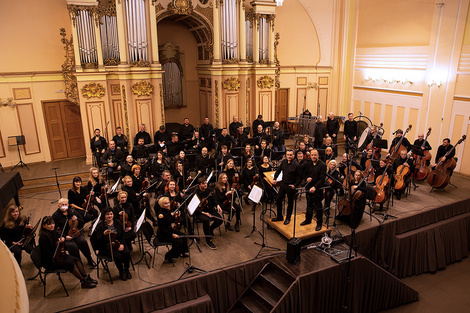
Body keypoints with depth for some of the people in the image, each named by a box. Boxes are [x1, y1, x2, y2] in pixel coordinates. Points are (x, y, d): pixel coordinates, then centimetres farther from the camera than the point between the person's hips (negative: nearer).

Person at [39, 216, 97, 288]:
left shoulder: (53, 232, 1)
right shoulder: (43, 238, -23)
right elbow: (47, 254, -23)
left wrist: (62, 239, -2)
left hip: (58, 255, 8)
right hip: (49, 261, -8)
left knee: (76, 260, -13)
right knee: (71, 263, -23)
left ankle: (86, 278, -7)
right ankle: (84, 282, -14)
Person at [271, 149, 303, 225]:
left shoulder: (296, 165, -16)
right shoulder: (284, 162, 0)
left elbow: (300, 177, -11)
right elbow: (278, 171, 16)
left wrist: (295, 185, -20)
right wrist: (275, 179, 7)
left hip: (291, 186, -5)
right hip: (283, 184, 6)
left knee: (290, 203, 10)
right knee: (278, 200, 11)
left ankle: (288, 218, 27)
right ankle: (279, 217, 28)